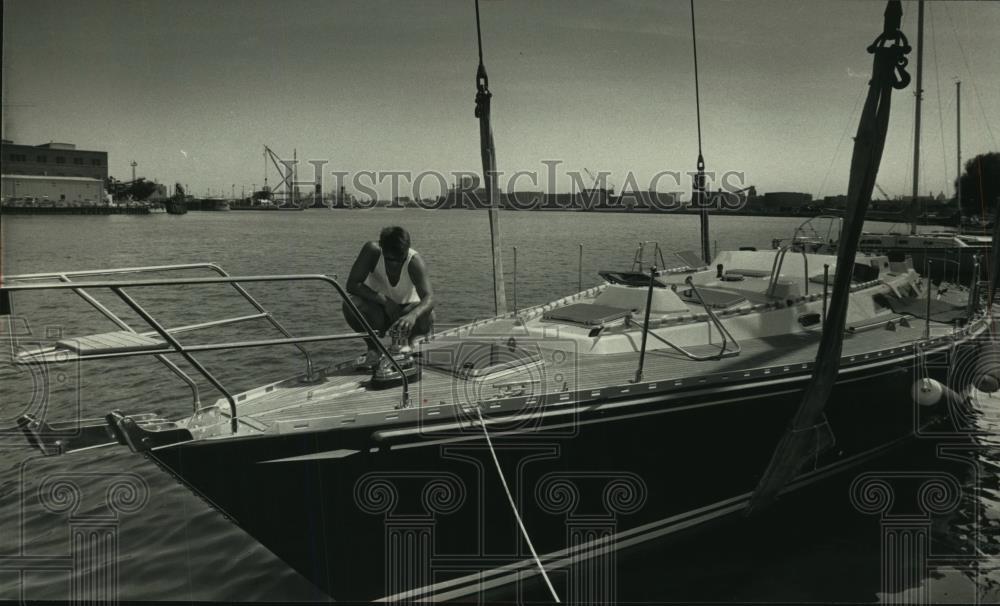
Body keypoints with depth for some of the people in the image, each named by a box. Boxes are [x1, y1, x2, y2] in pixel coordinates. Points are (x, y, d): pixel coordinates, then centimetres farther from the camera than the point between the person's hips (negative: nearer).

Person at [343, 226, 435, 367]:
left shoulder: (415, 261, -28)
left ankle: (408, 343, 3)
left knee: (427, 317, -34)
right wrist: (385, 301, -36)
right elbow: (352, 284, -27)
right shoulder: (372, 251, -25)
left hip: (406, 309, -1)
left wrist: (412, 315, -61)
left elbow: (429, 298, -40)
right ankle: (373, 348, -3)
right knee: (350, 304, -30)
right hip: (379, 308, 1)